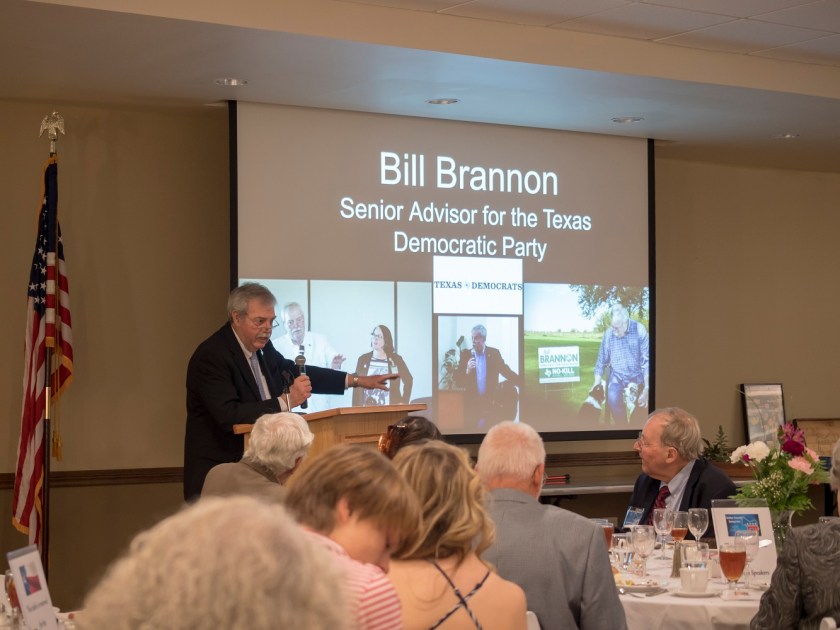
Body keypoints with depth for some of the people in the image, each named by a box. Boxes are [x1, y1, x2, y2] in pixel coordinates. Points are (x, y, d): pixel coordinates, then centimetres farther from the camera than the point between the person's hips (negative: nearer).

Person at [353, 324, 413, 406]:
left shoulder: (395, 359, 4)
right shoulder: (363, 359, 6)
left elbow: (408, 380, 14)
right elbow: (357, 387, 6)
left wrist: (403, 402, 4)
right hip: (367, 409, 1)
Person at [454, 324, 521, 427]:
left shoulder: (494, 353, 4)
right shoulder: (466, 355, 3)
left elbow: (506, 371, 5)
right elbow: (458, 381, 1)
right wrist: (467, 371, -20)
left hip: (492, 402, 0)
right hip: (472, 402, 0)